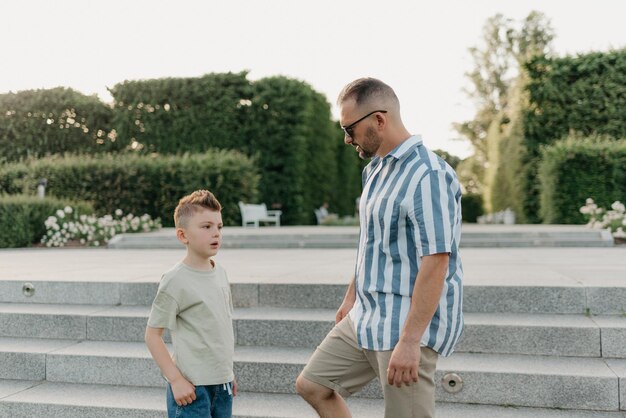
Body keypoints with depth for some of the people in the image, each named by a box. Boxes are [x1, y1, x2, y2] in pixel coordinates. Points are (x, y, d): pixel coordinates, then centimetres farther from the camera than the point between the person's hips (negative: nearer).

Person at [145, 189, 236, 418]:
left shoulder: (220, 273, 7)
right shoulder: (176, 281, -15)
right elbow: (152, 334, -12)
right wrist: (176, 380, -16)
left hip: (222, 385, 7)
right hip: (192, 389, -7)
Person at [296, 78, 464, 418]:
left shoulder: (427, 175, -20)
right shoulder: (376, 169, 10)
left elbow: (436, 262, -25)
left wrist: (410, 341, -26)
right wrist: (351, 297, 25)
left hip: (407, 326, -9)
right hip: (365, 318, 9)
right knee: (312, 385, 14)